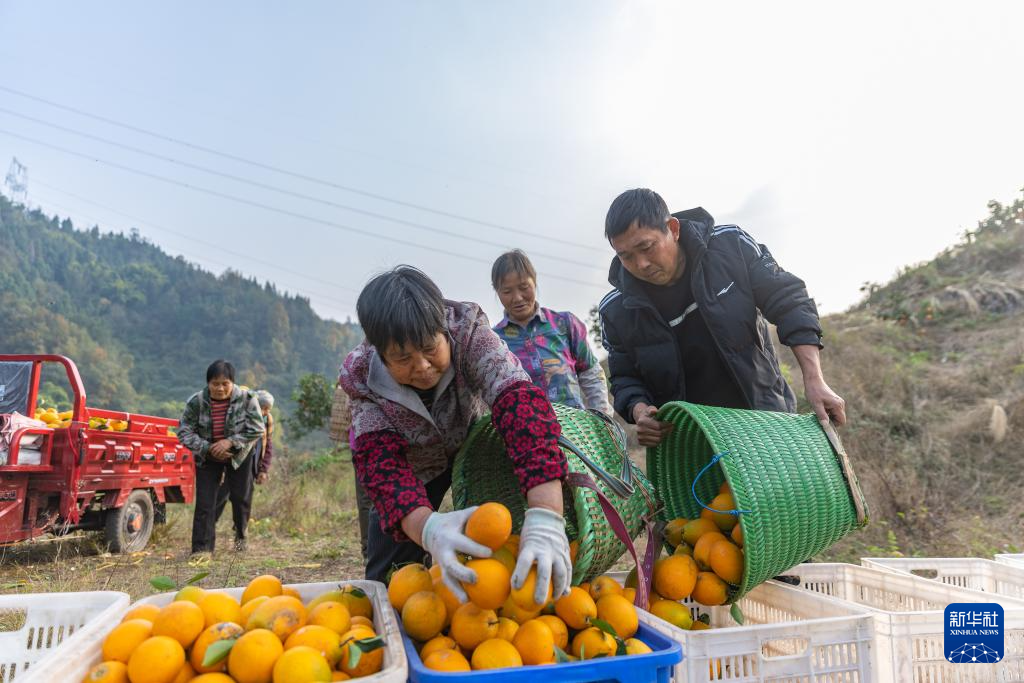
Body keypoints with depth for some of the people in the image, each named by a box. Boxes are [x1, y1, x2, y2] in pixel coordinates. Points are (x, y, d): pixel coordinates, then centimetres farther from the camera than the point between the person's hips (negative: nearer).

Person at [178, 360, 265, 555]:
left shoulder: (246, 399, -19)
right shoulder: (196, 402, -17)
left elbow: (257, 429, -18)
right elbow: (184, 432, -13)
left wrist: (230, 441, -28)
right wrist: (208, 448, -24)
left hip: (239, 455, 0)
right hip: (207, 458, 0)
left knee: (240, 497, 7)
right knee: (204, 503, -3)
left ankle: (240, 534, 34)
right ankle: (202, 548, 5)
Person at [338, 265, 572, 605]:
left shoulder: (468, 331, -34)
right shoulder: (363, 378, -28)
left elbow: (520, 402, -47)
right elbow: (380, 461, -36)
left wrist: (545, 518, -61)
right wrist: (428, 528, -58)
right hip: (417, 469, 1)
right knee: (388, 577, 1)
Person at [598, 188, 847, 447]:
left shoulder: (730, 244, -13)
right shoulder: (616, 310, -10)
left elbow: (787, 300, -7)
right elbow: (625, 378, 2)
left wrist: (814, 382, -17)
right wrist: (639, 411, -22)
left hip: (766, 415, 0)